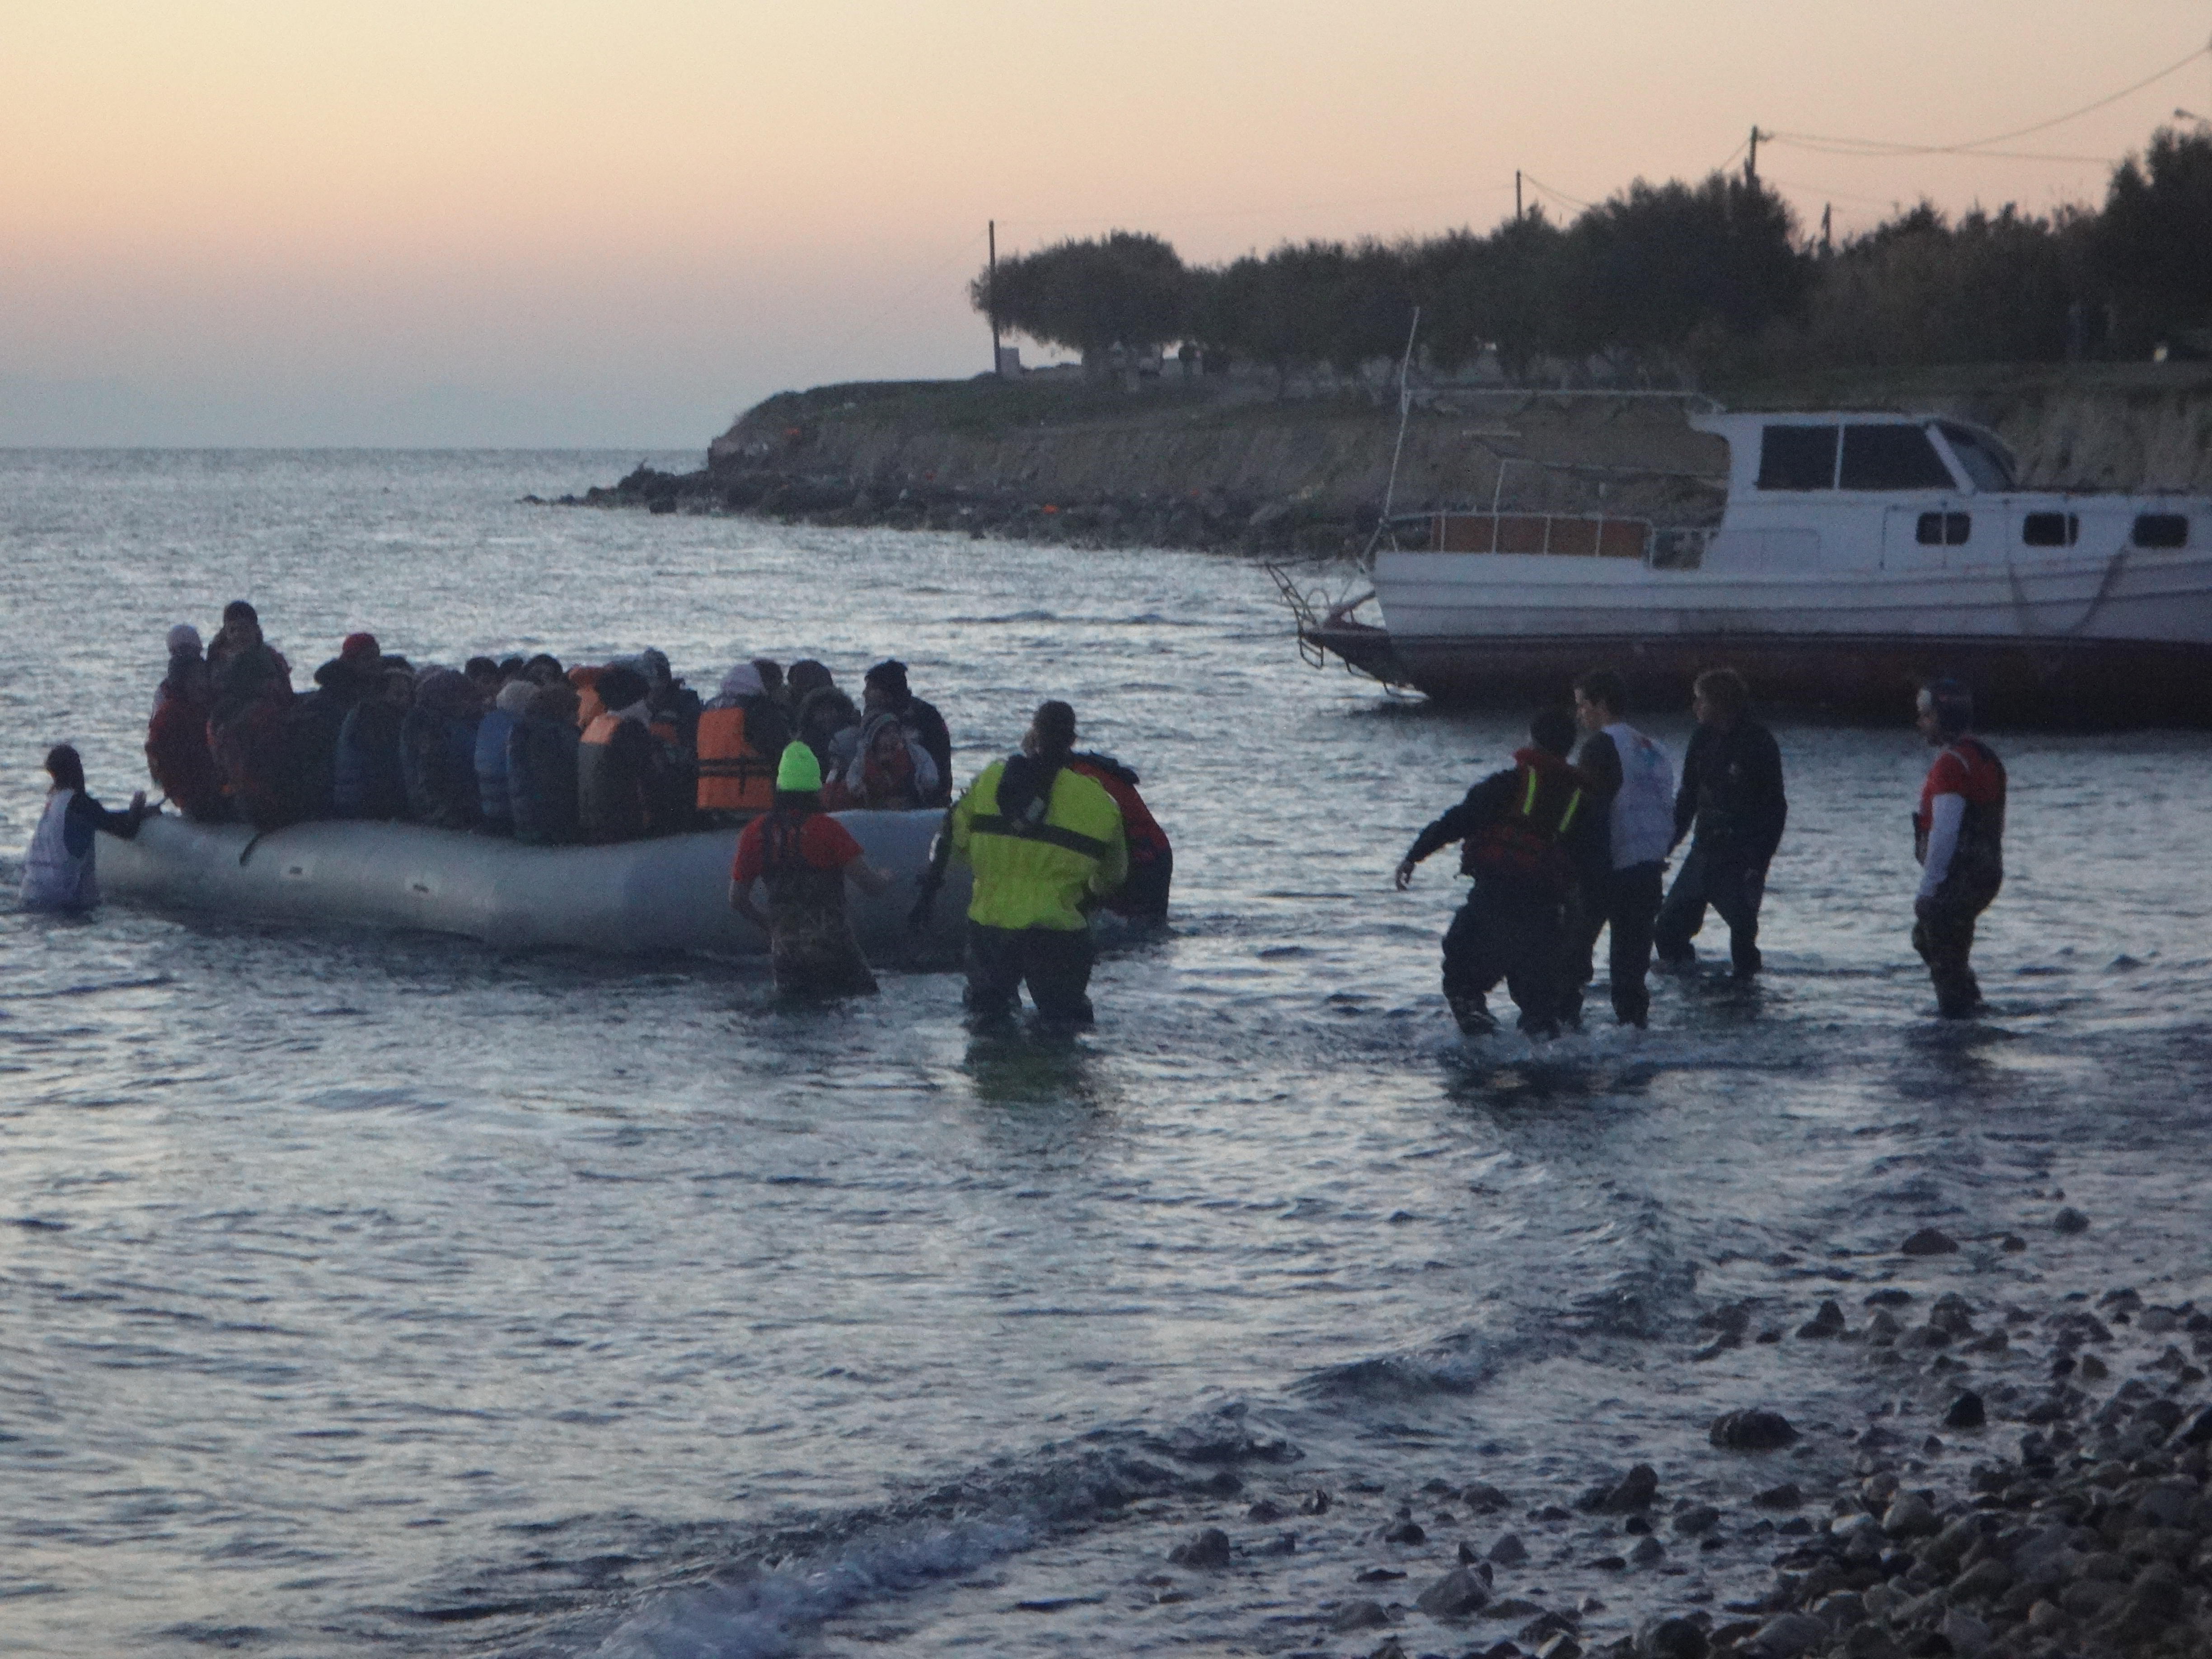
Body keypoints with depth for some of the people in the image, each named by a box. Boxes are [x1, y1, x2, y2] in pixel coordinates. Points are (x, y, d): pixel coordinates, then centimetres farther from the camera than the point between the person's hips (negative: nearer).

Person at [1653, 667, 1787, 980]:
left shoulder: (1759, 743, -12)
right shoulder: (1704, 739, 8)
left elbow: (1775, 808, -13)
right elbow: (1687, 798, 17)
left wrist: (1758, 862, -18)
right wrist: (1666, 846, 11)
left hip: (1742, 860, -7)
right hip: (1703, 854, 7)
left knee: (1743, 939, -8)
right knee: (1668, 932, 4)